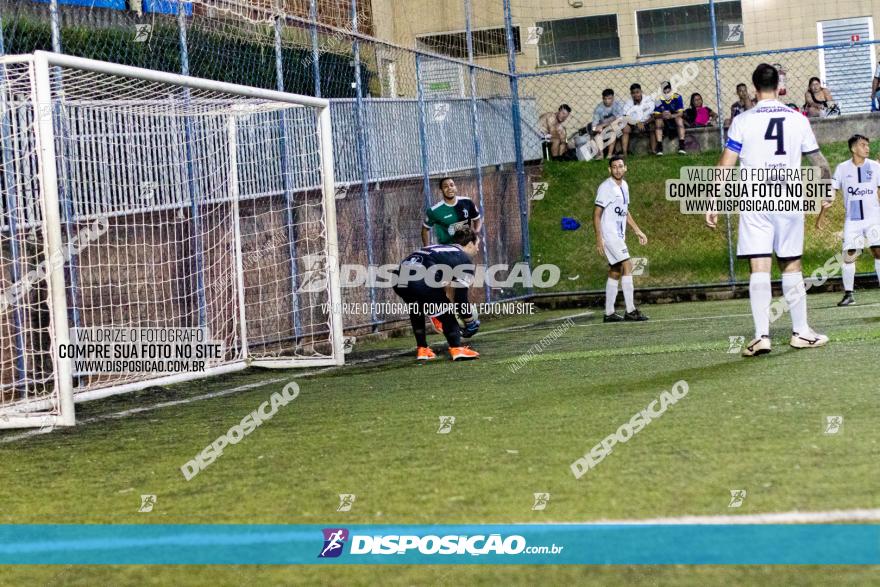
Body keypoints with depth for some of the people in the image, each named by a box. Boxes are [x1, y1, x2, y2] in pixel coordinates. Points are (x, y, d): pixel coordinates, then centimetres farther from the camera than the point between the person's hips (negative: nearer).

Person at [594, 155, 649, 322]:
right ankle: (630, 310, -18)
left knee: (615, 272, 9)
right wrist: (598, 238, -20)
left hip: (619, 236, 9)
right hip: (609, 235, -9)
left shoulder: (624, 186, 13)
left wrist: (637, 230, 21)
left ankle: (609, 313, 13)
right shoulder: (605, 187, -12)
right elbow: (597, 214, -14)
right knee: (627, 265, -16)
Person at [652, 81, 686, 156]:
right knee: (658, 121, -28)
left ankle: (681, 146, -38)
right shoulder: (660, 100, -9)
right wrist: (662, 115, -36)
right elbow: (656, 115, -11)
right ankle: (659, 147, -33)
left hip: (675, 120, -1)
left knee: (679, 118, -33)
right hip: (665, 123, 1)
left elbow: (680, 113, -18)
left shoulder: (677, 98, -13)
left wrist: (671, 116, -39)